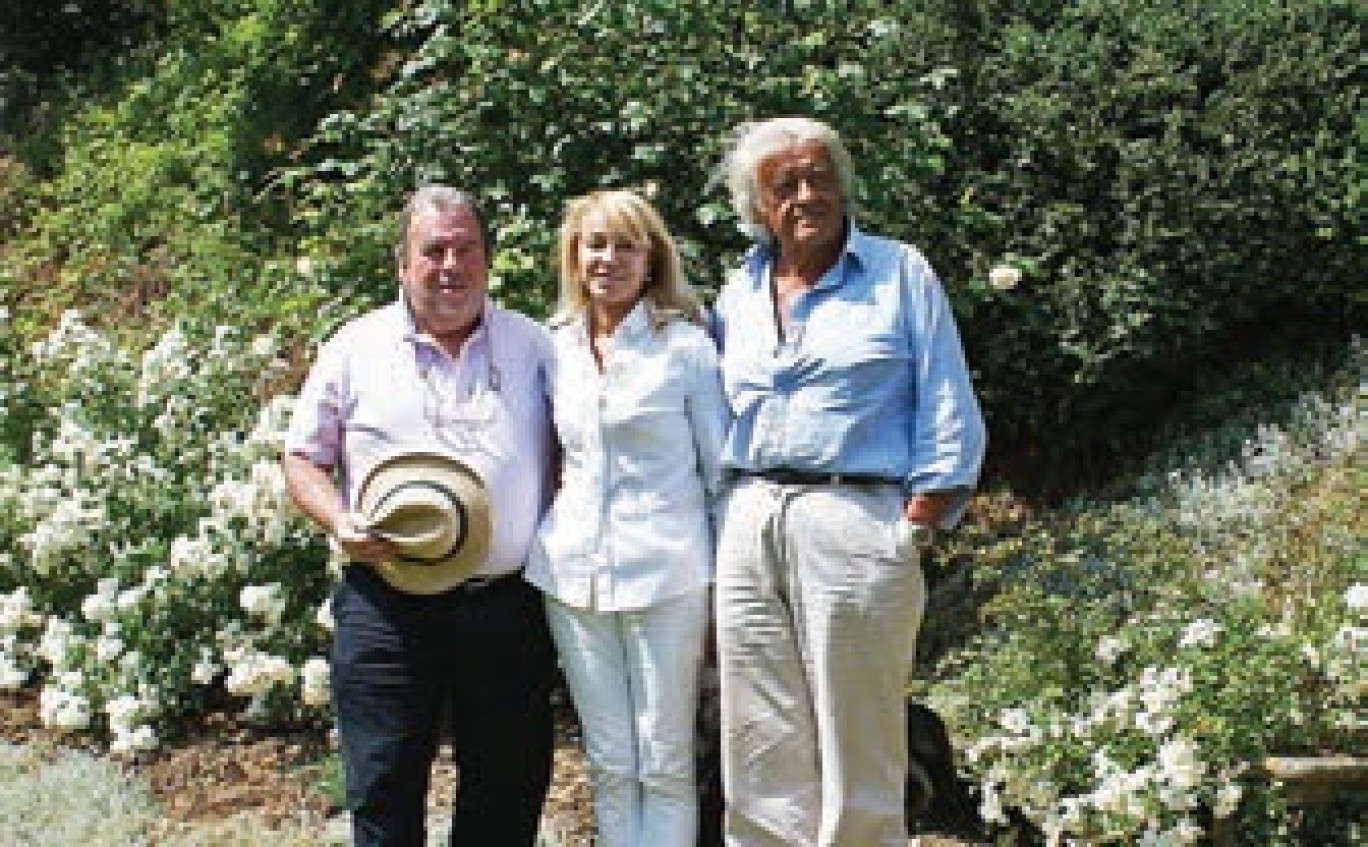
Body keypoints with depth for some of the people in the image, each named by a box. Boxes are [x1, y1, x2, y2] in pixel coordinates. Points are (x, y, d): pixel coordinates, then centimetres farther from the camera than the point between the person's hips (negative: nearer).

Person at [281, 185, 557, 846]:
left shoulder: (532, 345, 9)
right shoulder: (356, 347, 6)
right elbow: (303, 458, 9)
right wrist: (341, 523, -11)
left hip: (507, 601, 2)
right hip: (386, 607, -1)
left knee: (509, 792, 9)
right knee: (384, 792, 2)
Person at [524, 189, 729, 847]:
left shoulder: (686, 345, -3)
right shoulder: (559, 348, 10)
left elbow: (721, 466, -1)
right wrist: (548, 544, 14)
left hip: (665, 575, -4)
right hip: (574, 574, 4)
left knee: (665, 764, 2)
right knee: (608, 764, 10)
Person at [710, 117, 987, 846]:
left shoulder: (900, 273, 2)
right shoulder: (737, 293, 14)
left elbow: (949, 422, -2)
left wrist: (912, 532, -9)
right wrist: (725, 528, 9)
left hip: (854, 518, -4)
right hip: (747, 527, 4)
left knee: (856, 767, 0)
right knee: (759, 762, 8)